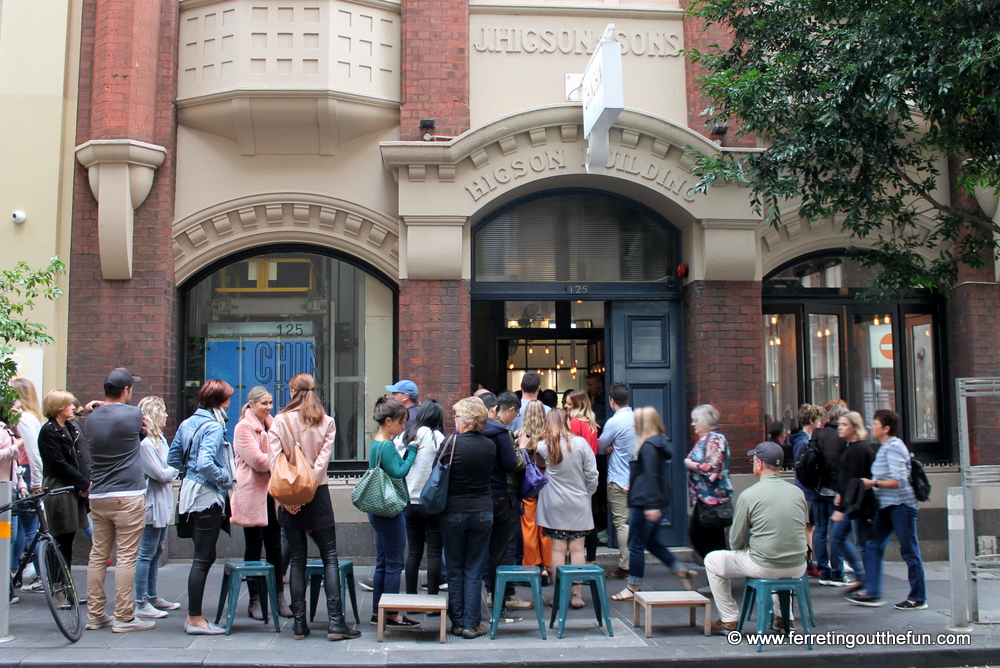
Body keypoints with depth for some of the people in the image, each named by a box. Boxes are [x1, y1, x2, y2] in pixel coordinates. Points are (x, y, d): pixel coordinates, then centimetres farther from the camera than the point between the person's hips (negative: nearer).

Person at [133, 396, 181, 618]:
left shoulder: (160, 439, 11)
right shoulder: (144, 443, -17)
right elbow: (160, 474, -17)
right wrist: (175, 470, 0)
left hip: (163, 504, 9)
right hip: (152, 505, -9)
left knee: (156, 552, 15)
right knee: (146, 554, -2)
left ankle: (153, 597, 24)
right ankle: (141, 604, 4)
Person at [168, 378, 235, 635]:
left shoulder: (187, 424, 10)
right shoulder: (214, 427, -15)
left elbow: (173, 459, 15)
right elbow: (205, 463, -26)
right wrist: (225, 478, -12)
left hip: (190, 495, 9)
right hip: (208, 498, -9)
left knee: (204, 556, 16)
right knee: (203, 559, -2)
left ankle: (193, 616, 20)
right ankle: (195, 620, 3)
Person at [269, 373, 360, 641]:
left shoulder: (280, 421, -1)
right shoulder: (327, 422, 1)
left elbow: (273, 461, -9)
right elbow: (323, 460, -8)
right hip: (317, 495, -1)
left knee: (297, 560, 9)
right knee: (330, 558, 4)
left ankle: (299, 623, 11)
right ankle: (335, 621, -1)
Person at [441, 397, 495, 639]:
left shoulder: (451, 443, -13)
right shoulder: (490, 446, -3)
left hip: (453, 512, -2)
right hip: (483, 512, 2)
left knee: (455, 570, 10)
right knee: (474, 570, 8)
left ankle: (457, 622, 15)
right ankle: (472, 623, 9)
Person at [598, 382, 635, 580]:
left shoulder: (614, 422, -16)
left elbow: (599, 447, -6)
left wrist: (609, 448, 14)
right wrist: (613, 447, 0)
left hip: (619, 480, -7)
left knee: (621, 523, -2)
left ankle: (624, 567, 0)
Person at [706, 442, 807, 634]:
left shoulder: (749, 495, -12)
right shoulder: (798, 492, 2)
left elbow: (735, 541, -5)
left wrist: (747, 546, 20)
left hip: (764, 567, -5)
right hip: (797, 569, 5)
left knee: (712, 561, 16)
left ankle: (729, 620, 18)